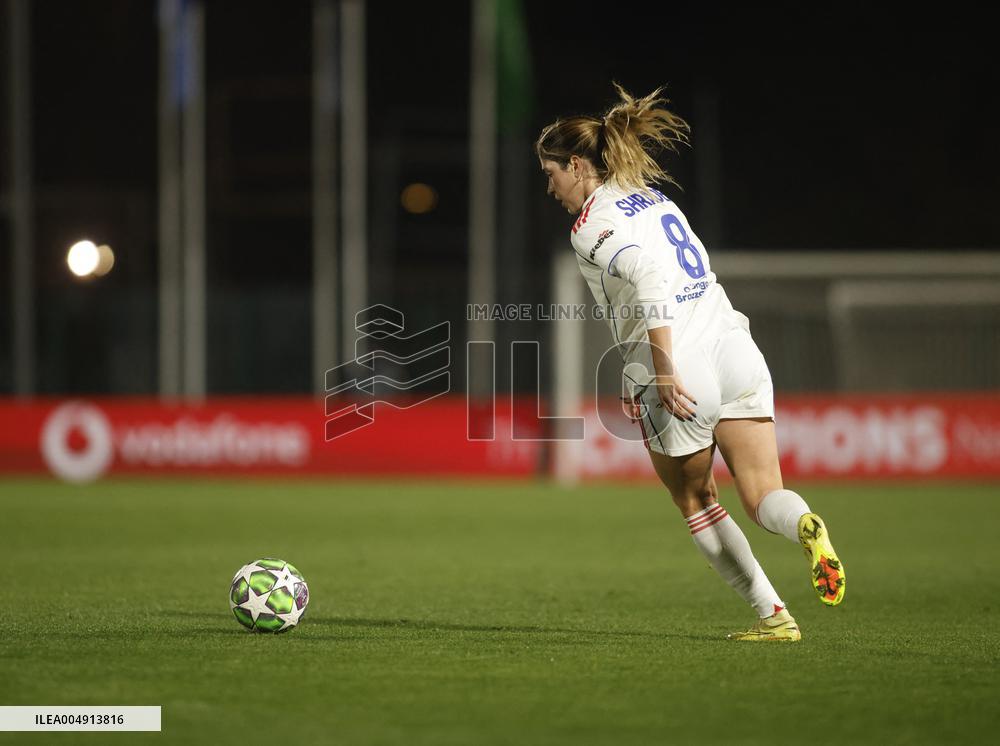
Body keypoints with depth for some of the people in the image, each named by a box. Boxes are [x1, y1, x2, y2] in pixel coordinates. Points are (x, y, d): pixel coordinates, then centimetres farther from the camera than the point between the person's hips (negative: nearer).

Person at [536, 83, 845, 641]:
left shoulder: (591, 224, -5)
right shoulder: (653, 197, 20)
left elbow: (649, 277, -22)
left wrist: (663, 371, -23)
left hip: (679, 374, -6)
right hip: (735, 350, 6)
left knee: (696, 502, 16)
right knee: (763, 496, 3)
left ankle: (772, 615, 11)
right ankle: (804, 524, -32)